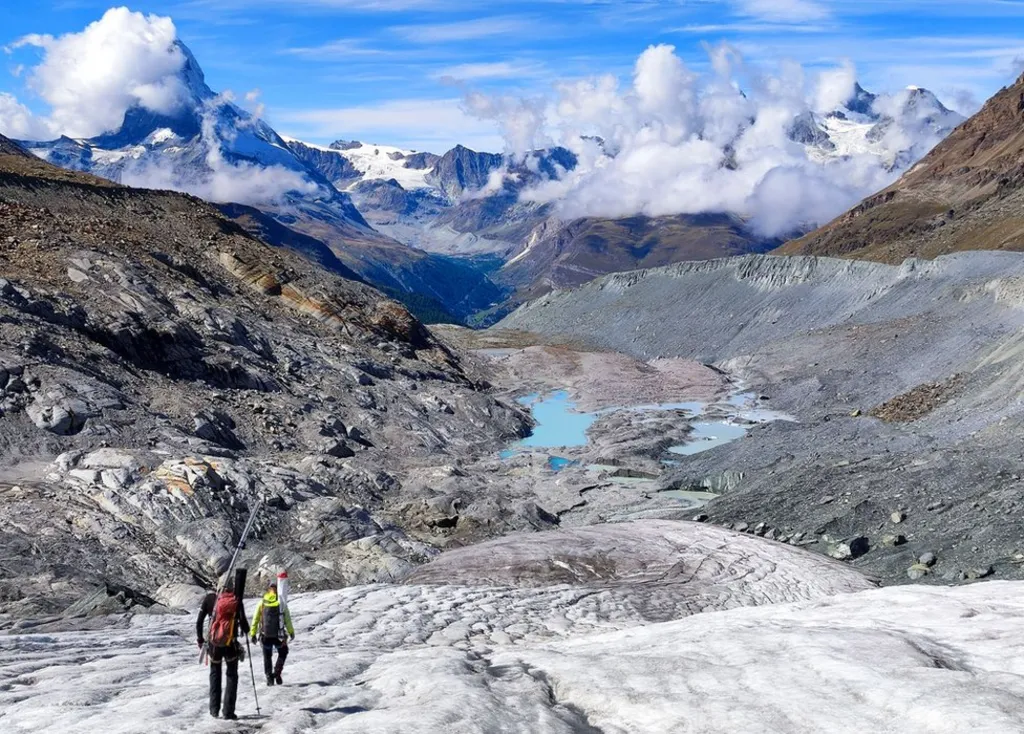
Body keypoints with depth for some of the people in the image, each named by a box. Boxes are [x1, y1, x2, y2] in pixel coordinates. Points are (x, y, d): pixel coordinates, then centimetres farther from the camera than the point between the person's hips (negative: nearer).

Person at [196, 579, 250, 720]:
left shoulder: (210, 598, 1)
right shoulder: (237, 600, -3)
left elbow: (199, 621, 2)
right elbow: (243, 621, -8)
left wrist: (199, 638, 13)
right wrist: (246, 630, 14)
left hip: (213, 643, 2)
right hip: (230, 644, -2)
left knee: (215, 673, 21)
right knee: (231, 675, 11)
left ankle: (214, 709, 18)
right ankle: (228, 711, 1)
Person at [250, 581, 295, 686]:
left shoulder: (261, 603, -2)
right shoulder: (281, 603, -7)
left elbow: (255, 619, -1)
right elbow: (287, 619, -4)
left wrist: (253, 634, 6)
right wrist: (291, 632, 6)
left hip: (265, 636, 1)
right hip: (279, 635, -1)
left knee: (267, 657, 17)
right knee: (283, 653, 20)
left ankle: (269, 677, 12)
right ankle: (277, 672, 5)